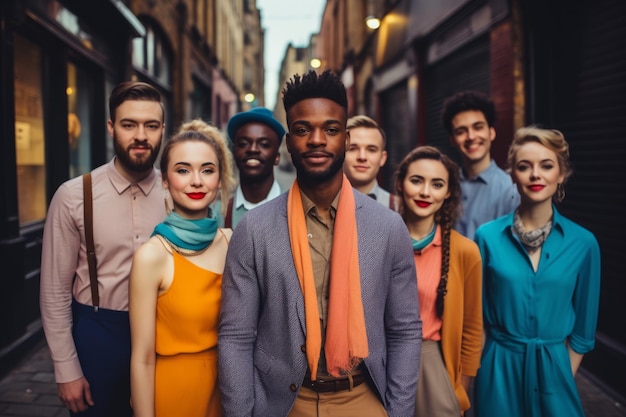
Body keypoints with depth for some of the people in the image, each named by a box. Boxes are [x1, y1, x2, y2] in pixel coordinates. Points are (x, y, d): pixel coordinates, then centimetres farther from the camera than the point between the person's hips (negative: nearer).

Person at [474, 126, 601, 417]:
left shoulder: (583, 243, -6)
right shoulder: (487, 236, -8)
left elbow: (583, 325, 2)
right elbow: (477, 312, 1)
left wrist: (566, 376, 2)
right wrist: (483, 371, 2)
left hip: (553, 369, 1)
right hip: (500, 369, 0)